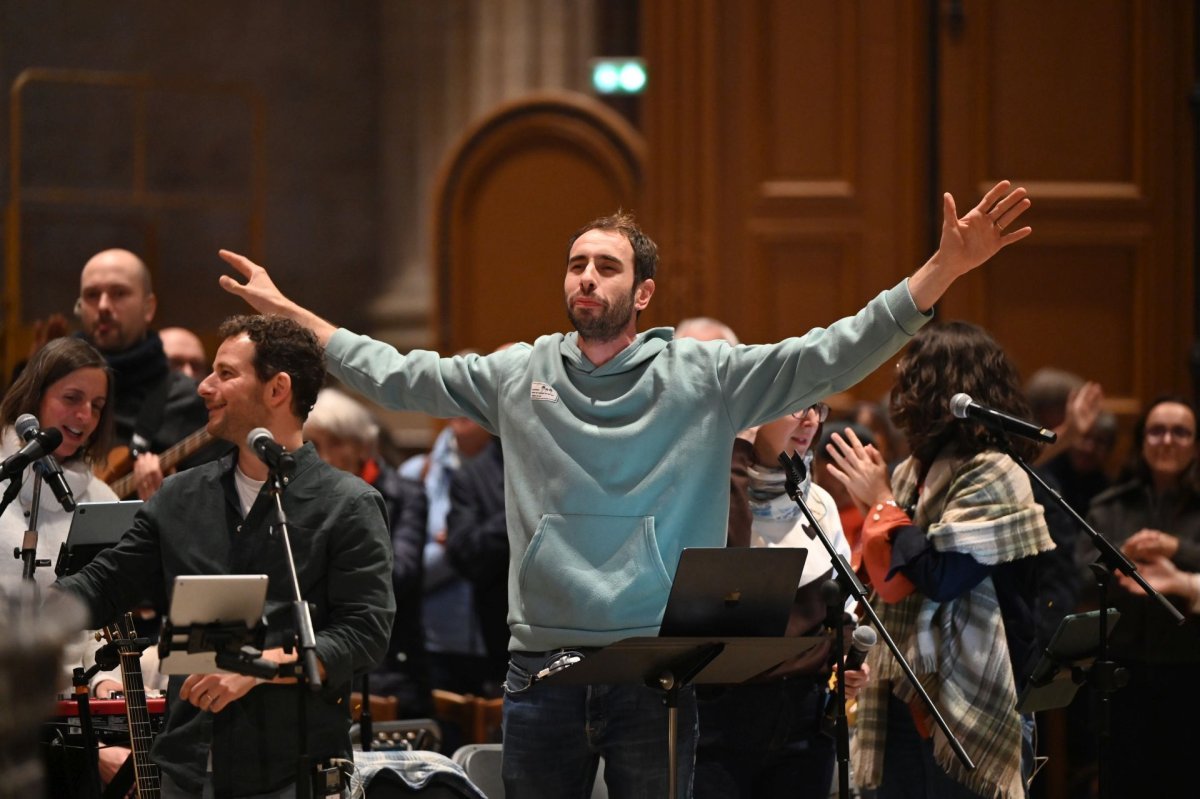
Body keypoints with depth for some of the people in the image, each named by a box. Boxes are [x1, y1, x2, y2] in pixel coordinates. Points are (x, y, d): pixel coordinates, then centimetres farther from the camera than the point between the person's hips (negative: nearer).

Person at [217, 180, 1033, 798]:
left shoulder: (704, 377, -1)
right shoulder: (516, 376, 8)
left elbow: (832, 356, -7)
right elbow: (396, 375, 15)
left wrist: (945, 269, -17)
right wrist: (286, 311, 13)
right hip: (543, 667, 2)